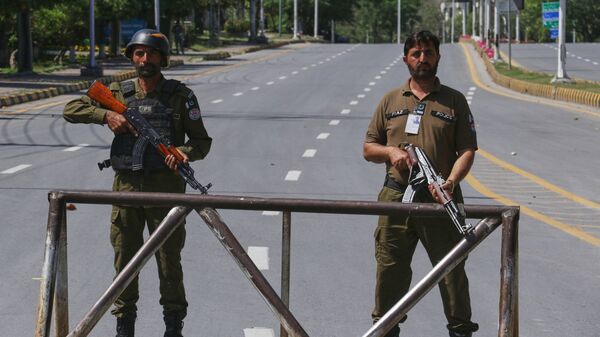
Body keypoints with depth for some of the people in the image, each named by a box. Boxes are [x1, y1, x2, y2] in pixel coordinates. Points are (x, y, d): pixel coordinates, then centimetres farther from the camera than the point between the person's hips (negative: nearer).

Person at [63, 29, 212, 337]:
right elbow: (71, 110, 7)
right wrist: (106, 115, -9)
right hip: (127, 185, 2)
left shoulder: (180, 95, 2)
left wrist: (186, 152, -19)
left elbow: (202, 141, 4)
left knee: (169, 257, 2)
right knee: (125, 257, 6)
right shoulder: (119, 93, 7)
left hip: (165, 187, -2)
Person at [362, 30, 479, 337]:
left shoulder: (454, 101, 7)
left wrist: (451, 181, -17)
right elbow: (368, 148, 15)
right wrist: (391, 152, -7)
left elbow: (467, 150, 1)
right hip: (396, 197, 2)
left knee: (452, 271, 1)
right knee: (390, 270, 6)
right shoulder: (391, 101, 13)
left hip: (440, 200, -2)